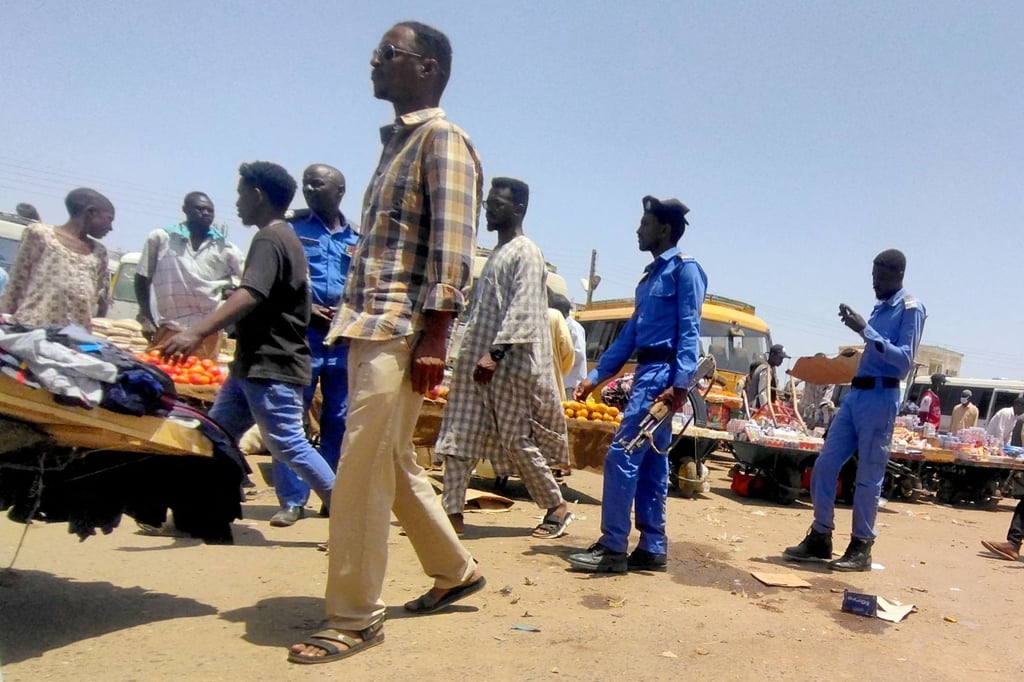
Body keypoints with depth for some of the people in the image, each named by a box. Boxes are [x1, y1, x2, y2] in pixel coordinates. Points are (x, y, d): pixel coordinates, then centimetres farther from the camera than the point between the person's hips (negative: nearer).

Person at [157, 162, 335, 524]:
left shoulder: (269, 240, -15)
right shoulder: (283, 238, 17)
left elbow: (249, 296, -30)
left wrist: (197, 332, -39)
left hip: (271, 365, -10)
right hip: (255, 362, 10)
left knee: (287, 444, -7)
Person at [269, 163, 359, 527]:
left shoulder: (358, 239, 12)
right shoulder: (291, 230, 8)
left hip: (345, 340, 2)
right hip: (301, 335, -2)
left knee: (339, 421, 7)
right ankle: (293, 500, 5)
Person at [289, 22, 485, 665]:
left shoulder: (443, 139, -4)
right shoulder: (397, 141, 22)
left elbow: (451, 249, -15)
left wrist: (433, 338, -21)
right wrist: (354, 322, 17)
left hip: (402, 332, -10)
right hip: (370, 325, 10)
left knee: (362, 471, -7)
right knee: (396, 464, 15)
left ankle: (355, 617, 7)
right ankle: (457, 570, 31)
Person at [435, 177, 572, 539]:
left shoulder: (526, 253, -8)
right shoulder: (497, 252, 19)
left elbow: (523, 311, -18)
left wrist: (495, 354, -25)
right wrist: (475, 354, 18)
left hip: (509, 364, -9)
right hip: (476, 359, 9)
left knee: (517, 439, -2)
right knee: (459, 435, 4)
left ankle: (557, 506, 15)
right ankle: (452, 511, 9)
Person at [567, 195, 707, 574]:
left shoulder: (684, 268, -5)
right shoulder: (651, 276, 22)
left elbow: (689, 330, -14)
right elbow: (630, 334, 20)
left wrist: (680, 383, -24)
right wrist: (595, 376, 16)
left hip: (663, 374, -9)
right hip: (646, 373, 9)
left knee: (622, 455, -12)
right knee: (650, 463, 9)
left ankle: (613, 548, -6)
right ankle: (652, 548, 15)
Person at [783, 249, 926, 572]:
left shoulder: (910, 308, -6)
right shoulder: (880, 307, 18)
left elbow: (904, 361, -17)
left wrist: (866, 331, -21)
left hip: (880, 398, -8)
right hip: (855, 393, 8)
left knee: (868, 477, -1)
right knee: (825, 465, 5)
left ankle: (861, 548, 10)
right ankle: (820, 539, 14)